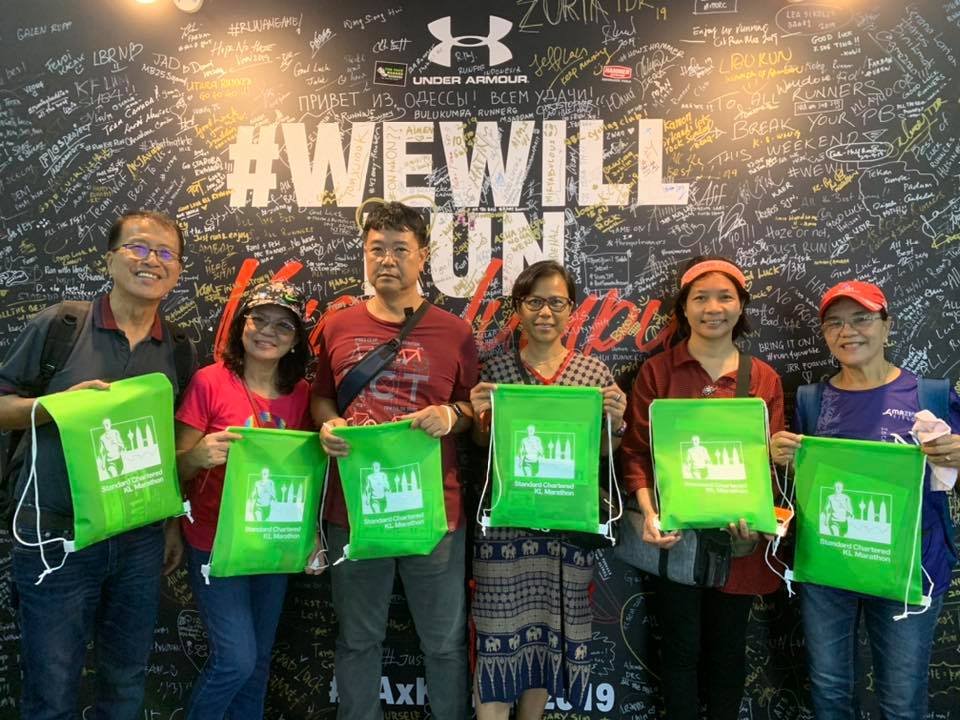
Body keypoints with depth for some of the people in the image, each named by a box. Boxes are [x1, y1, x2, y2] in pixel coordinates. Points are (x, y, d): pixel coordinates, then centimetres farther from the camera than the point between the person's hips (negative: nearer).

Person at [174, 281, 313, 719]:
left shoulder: (301, 393, -1)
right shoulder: (210, 381, -12)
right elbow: (176, 468, -9)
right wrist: (200, 456, -30)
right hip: (215, 544, -4)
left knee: (259, 659, 16)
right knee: (237, 659, -4)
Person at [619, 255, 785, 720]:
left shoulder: (765, 379, 3)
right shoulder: (656, 372, -2)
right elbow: (636, 451, -5)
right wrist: (648, 512, -20)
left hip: (736, 538, 2)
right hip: (675, 533, -2)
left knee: (727, 647, 17)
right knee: (681, 648, 11)